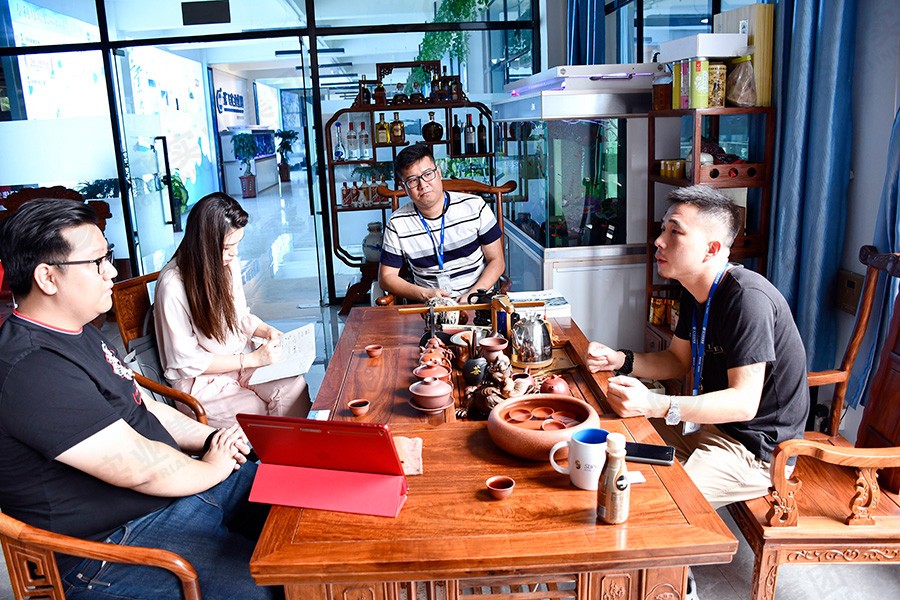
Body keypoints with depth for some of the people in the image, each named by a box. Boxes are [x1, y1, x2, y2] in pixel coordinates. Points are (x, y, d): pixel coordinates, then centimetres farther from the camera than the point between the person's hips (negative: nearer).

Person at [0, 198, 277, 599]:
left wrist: (209, 438, 1)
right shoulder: (32, 371, -27)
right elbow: (141, 469, -27)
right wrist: (213, 468, -9)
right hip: (114, 544, -10)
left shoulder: (80, 333, 9)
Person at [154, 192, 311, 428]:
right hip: (200, 381, -5)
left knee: (295, 387, -20)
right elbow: (187, 362, -17)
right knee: (259, 413, -24)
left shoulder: (230, 264, -1)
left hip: (241, 361, 6)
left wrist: (268, 331, -6)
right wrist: (252, 359, -19)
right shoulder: (173, 286, -22)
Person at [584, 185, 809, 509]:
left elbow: (744, 402, -30)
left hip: (758, 450, -9)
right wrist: (620, 360, -3)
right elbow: (679, 360, 15)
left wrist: (655, 405, -41)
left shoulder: (747, 298, -26)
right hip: (714, 428, 9)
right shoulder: (696, 293, 5)